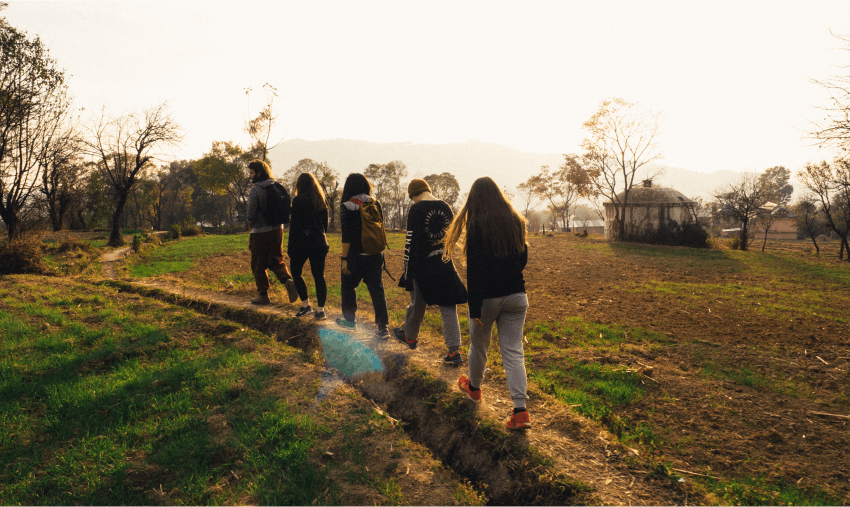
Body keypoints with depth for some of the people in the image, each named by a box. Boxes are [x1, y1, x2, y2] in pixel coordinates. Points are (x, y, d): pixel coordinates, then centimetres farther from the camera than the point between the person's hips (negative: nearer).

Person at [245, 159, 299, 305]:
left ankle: (263, 294, 12)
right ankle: (288, 281, -10)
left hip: (260, 233, -6)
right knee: (275, 261, 15)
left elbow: (251, 214, -14)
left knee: (258, 265, 7)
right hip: (277, 229, 6)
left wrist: (250, 228, 4)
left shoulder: (255, 189, -13)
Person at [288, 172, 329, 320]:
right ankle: (320, 309, 4)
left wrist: (290, 246, -5)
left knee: (296, 272, 12)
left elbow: (294, 226, -10)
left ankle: (306, 305, 9)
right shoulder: (322, 201, 8)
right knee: (319, 276, 6)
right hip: (319, 243, 5)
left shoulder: (298, 200, -9)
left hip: (302, 242, -5)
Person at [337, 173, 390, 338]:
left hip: (355, 255, -4)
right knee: (377, 289, 4)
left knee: (348, 286, 17)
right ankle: (383, 327, 1)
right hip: (374, 255, 4)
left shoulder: (347, 207, -11)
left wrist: (344, 258, -10)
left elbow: (346, 236, -14)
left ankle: (349, 319, 31)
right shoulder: (375, 204, 3)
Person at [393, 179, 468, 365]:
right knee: (448, 306, 4)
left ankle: (410, 336, 39)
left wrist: (407, 269, -6)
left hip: (422, 264, -4)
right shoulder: (446, 207, 5)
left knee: (417, 303, 15)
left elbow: (411, 241, -12)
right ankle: (454, 351, 2)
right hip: (445, 264, 4)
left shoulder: (416, 209, -11)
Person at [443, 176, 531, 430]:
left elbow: (474, 271, -17)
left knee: (478, 345, 19)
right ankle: (520, 411, -5)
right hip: (516, 296, 4)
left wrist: (474, 309, -14)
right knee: (513, 351, 4)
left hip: (488, 297, -4)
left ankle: (474, 387, 43)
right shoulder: (516, 222, 2)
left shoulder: (477, 226, -14)